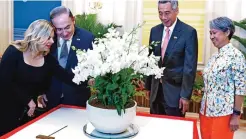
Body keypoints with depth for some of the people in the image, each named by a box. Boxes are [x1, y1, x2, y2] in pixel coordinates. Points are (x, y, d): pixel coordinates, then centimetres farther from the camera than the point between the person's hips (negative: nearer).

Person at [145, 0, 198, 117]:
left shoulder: (189, 32, -11)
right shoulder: (155, 30, 5)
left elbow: (190, 66, -12)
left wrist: (185, 95, -13)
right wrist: (148, 86, 9)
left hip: (175, 90, -4)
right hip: (156, 89, 5)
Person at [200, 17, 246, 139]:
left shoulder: (236, 56, -12)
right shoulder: (213, 57, 9)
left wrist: (236, 114, -14)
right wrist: (203, 109, 15)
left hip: (224, 113, -7)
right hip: (206, 110, 7)